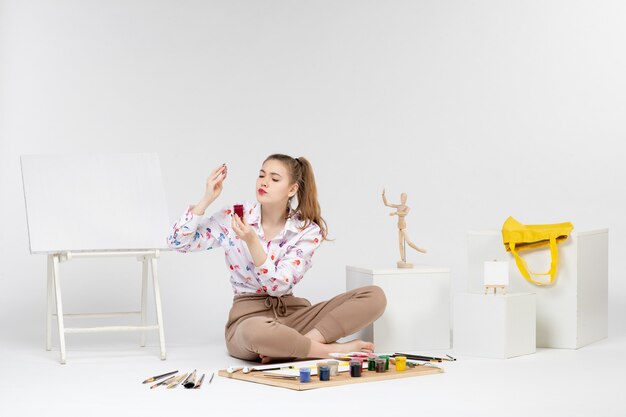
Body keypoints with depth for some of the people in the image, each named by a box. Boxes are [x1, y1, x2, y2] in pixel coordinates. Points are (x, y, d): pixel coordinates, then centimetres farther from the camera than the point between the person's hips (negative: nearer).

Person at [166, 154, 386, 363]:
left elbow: (278, 286, -14)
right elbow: (177, 242, -7)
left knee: (375, 296, -17)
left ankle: (303, 343, -26)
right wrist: (207, 198, -15)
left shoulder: (308, 230, -4)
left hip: (292, 314, 3)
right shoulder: (232, 218, -3)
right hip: (248, 316, -2)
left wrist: (251, 241, -26)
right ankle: (333, 350, -24)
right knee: (255, 332, -44)